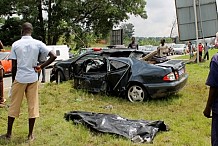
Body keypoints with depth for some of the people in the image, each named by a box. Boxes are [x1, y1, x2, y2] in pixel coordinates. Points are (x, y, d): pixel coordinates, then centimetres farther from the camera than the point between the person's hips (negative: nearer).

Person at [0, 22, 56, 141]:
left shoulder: (15, 44, -4)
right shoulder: (38, 43, -3)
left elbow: (14, 66, -2)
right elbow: (53, 56, -9)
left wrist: (13, 80, 10)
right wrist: (41, 67, -2)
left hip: (19, 79, 0)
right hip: (33, 79, 1)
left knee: (14, 106, 11)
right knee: (33, 106, 8)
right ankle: (30, 135, 14)